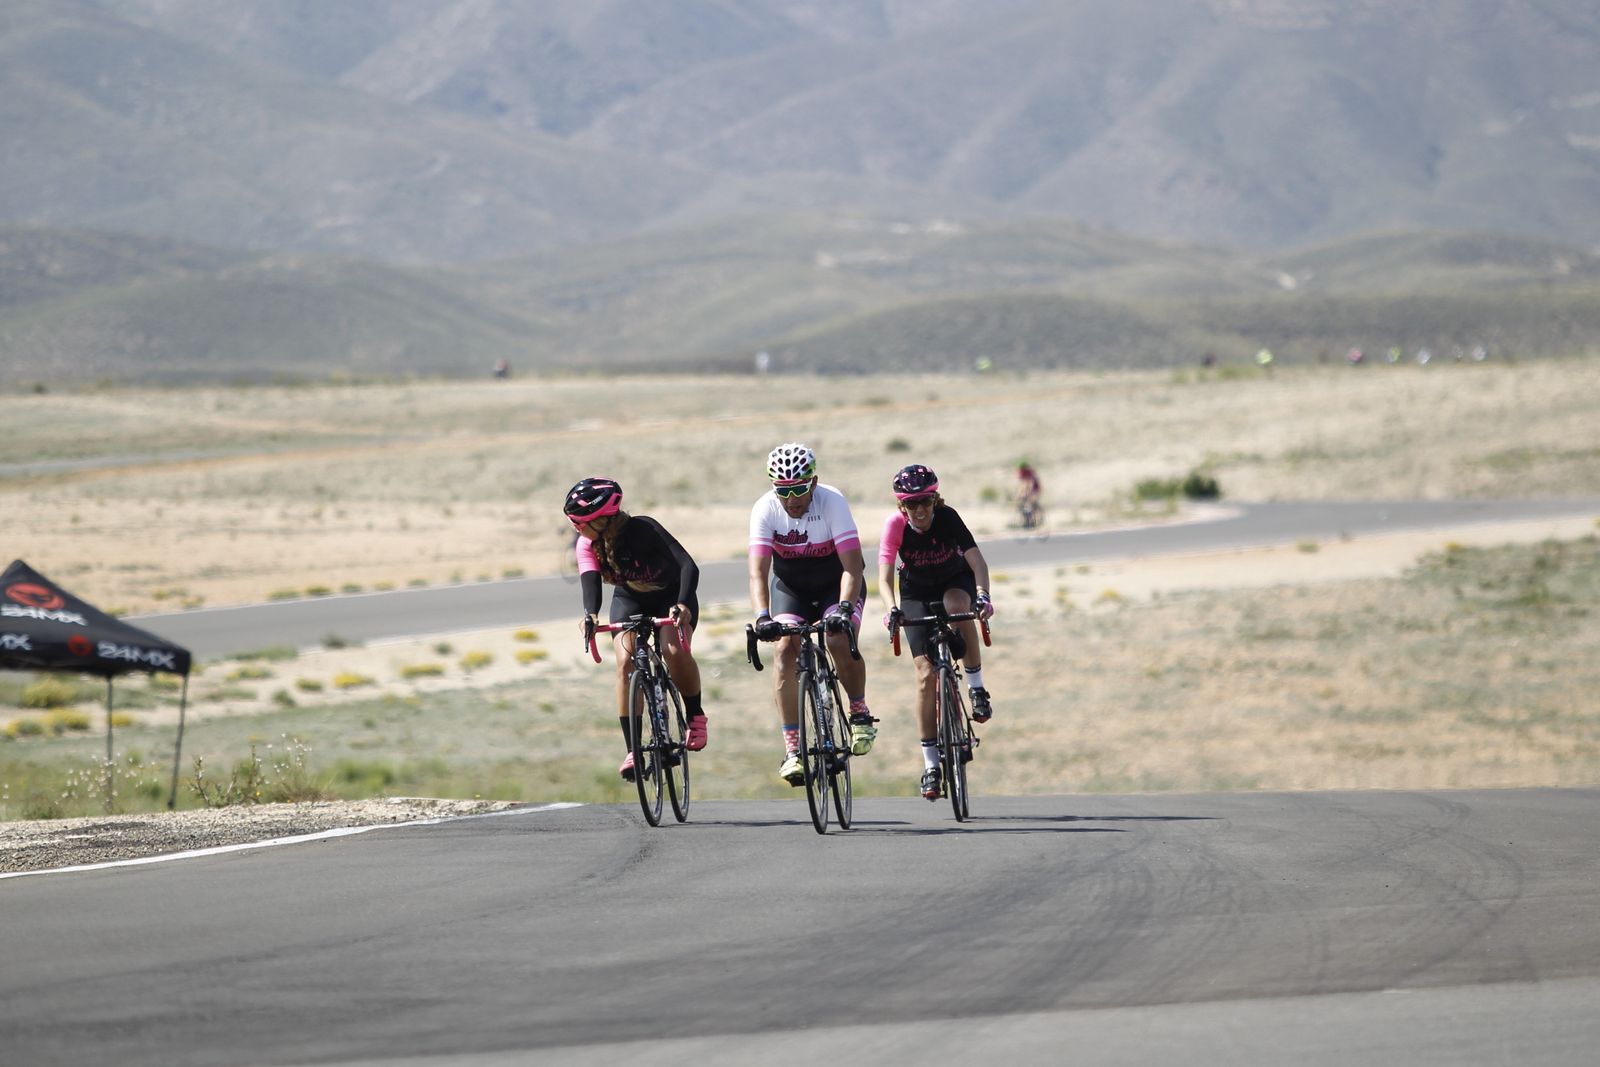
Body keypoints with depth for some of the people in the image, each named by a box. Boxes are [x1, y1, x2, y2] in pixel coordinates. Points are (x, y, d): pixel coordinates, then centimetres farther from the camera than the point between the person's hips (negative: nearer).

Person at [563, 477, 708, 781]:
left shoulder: (643, 530, -34)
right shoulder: (588, 545, -22)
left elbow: (688, 566, -41)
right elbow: (590, 583, -36)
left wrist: (682, 605, -59)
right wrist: (591, 614, -58)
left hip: (671, 597, -3)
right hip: (630, 600, 3)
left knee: (674, 651, -29)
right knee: (625, 660, -20)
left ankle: (695, 717, -3)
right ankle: (632, 750, -19)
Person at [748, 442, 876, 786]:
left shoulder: (832, 502, -28)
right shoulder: (765, 509, -23)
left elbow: (852, 566, -33)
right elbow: (758, 571, -31)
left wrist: (844, 608, -49)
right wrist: (762, 617, -47)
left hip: (837, 583, -2)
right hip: (790, 586, 2)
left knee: (840, 640, -28)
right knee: (785, 647, -21)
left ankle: (860, 714, 0)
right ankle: (793, 751, -20)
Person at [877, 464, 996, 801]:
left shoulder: (948, 518, -27)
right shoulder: (896, 525, -25)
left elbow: (975, 558, -35)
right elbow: (885, 575, -31)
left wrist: (982, 594, -52)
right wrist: (891, 608, -50)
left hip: (956, 582, -1)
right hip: (916, 595, 1)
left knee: (957, 607, -39)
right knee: (926, 676, -10)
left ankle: (976, 686, -18)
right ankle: (931, 763, -3)